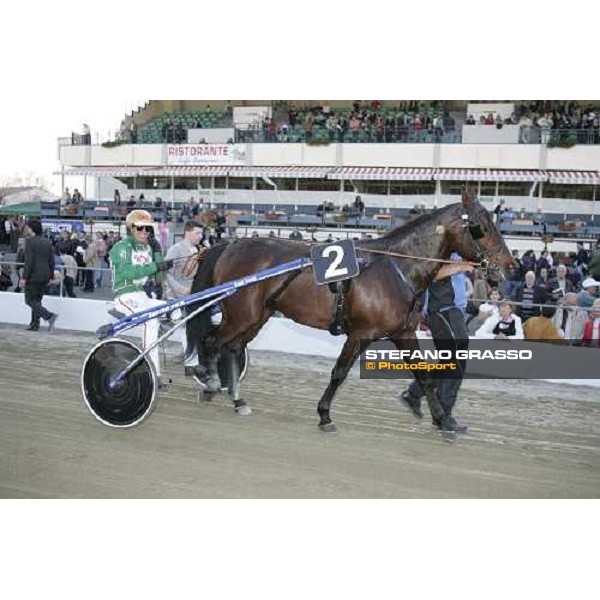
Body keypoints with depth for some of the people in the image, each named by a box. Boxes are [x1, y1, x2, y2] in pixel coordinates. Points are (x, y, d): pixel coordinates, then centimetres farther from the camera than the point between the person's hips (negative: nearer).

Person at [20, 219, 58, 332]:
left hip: (34, 276, -7)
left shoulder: (30, 241, -12)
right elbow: (51, 261, 11)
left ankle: (49, 316, -18)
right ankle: (34, 325, 16)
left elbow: (29, 261, -16)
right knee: (37, 300, 15)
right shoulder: (48, 242, 9)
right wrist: (51, 275, 18)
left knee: (30, 300, 0)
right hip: (45, 276, 7)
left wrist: (24, 277, -14)